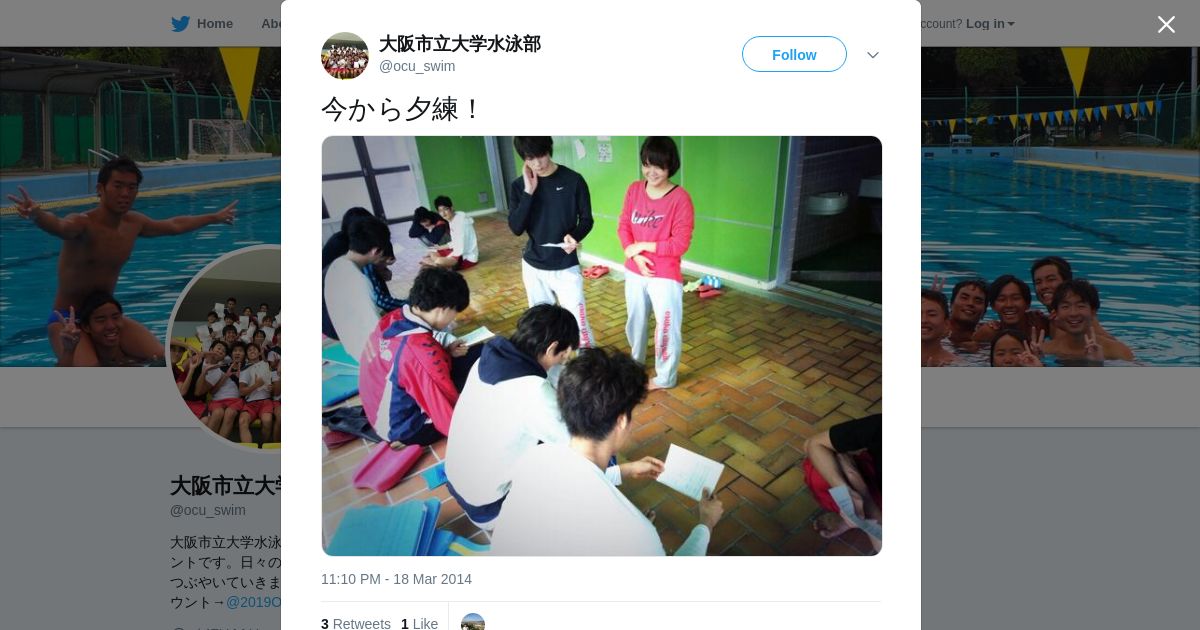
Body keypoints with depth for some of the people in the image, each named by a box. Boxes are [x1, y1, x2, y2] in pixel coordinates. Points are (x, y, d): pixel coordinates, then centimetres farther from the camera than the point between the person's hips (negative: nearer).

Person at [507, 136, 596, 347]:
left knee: (578, 322, -4)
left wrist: (574, 236, -24)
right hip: (533, 266, 3)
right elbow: (516, 228, -10)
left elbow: (586, 219, -3)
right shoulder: (519, 185, -2)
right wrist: (528, 192, -18)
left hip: (566, 267, -3)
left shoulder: (573, 180, -10)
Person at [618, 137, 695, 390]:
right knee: (635, 321, 24)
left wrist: (642, 246, -16)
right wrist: (635, 255, -15)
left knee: (666, 327, 6)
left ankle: (665, 378, 26)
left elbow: (681, 244, -19)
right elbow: (623, 226, 2)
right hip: (634, 272, 5)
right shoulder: (634, 190, -2)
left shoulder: (680, 198, -18)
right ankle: (636, 362, 48)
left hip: (665, 277, -5)